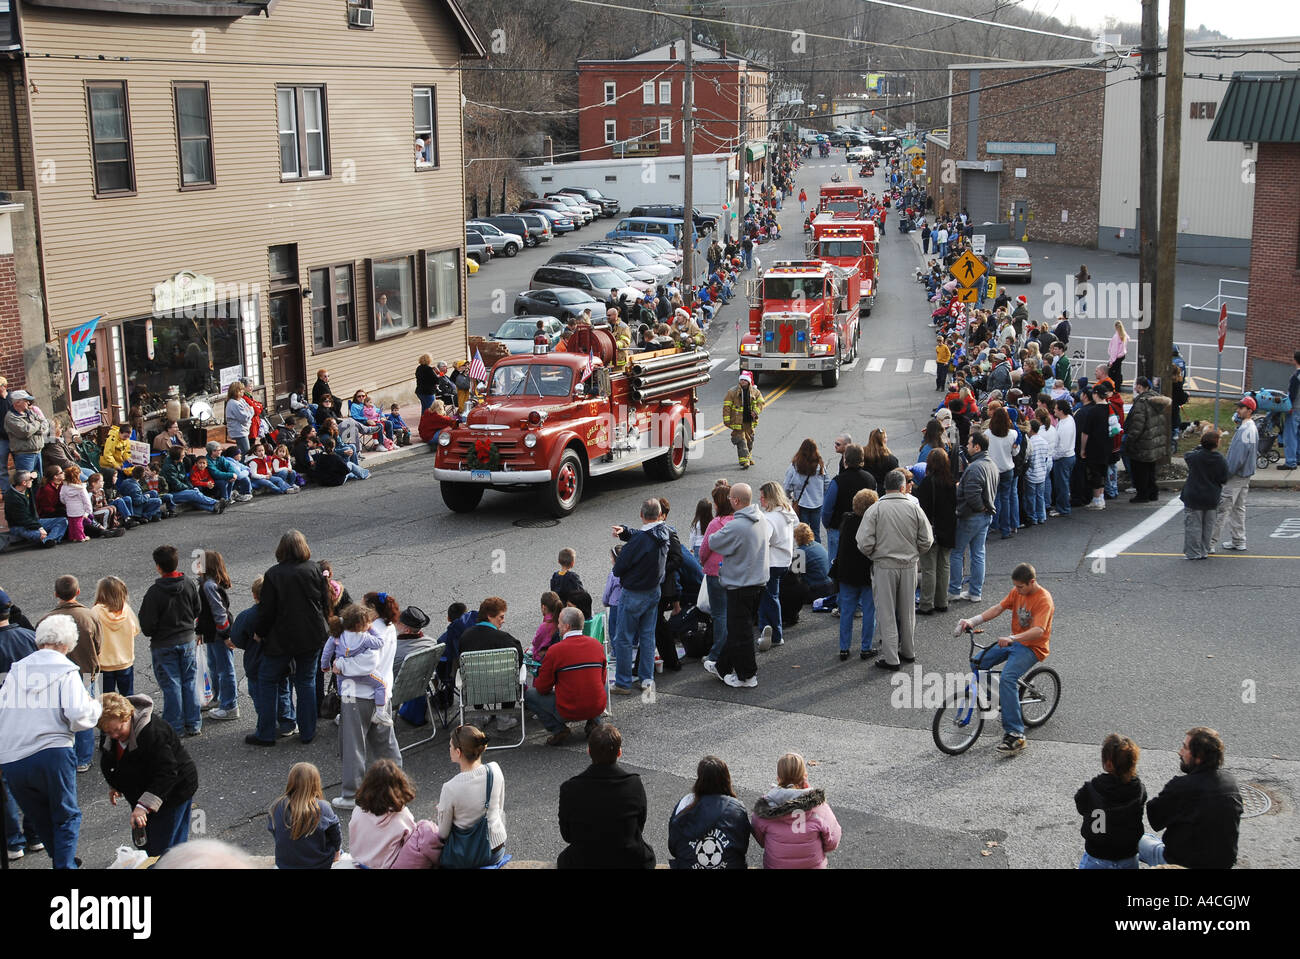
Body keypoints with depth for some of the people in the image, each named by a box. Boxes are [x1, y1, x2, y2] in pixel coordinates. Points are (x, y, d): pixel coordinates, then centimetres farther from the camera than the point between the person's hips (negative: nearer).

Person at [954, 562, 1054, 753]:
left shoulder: (1044, 600, -20)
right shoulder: (1017, 592, 4)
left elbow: (1038, 630, -32)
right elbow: (998, 609, 0)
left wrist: (1012, 639, -46)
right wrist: (972, 621, -14)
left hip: (1032, 647, -8)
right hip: (1013, 641, 8)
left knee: (1007, 678, -30)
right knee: (977, 662, -7)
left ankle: (1015, 734, -29)